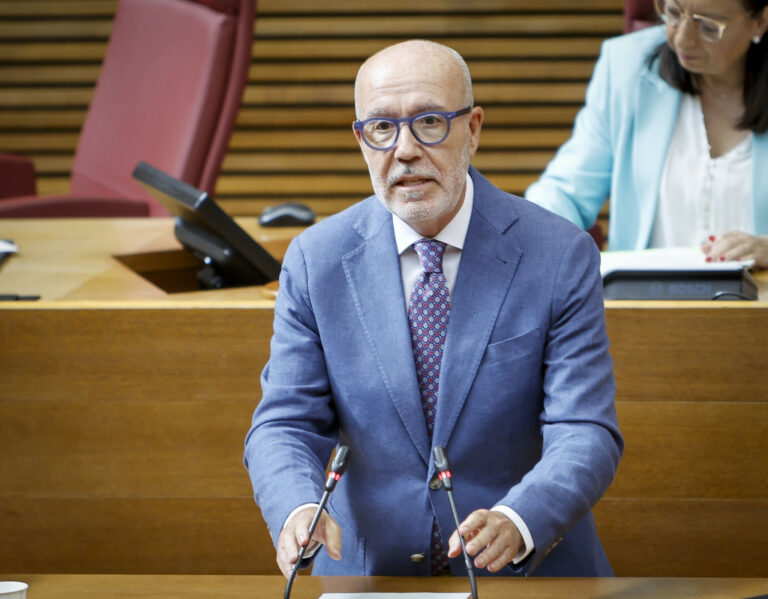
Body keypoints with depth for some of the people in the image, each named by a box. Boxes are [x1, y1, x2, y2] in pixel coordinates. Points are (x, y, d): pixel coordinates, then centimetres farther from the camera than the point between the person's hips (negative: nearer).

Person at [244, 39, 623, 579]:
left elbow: (585, 433, -8)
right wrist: (298, 508, -22)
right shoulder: (315, 262, 3)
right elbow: (286, 425, 1)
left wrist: (516, 523, -28)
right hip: (367, 570, 0)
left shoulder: (561, 257, -3)